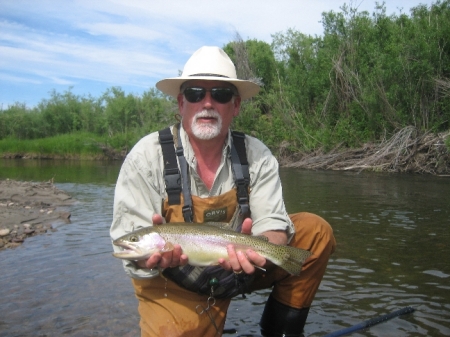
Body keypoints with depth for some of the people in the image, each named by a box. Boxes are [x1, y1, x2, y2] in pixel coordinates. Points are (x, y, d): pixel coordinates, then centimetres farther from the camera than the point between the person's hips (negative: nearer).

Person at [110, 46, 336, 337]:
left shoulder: (256, 155, -10)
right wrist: (153, 253, -41)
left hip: (240, 267, 3)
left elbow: (273, 226, -14)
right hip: (175, 284, -2)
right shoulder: (147, 157, -17)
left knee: (315, 231, -11)